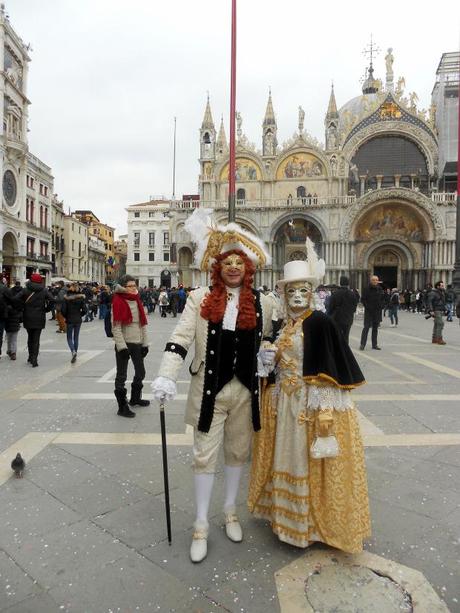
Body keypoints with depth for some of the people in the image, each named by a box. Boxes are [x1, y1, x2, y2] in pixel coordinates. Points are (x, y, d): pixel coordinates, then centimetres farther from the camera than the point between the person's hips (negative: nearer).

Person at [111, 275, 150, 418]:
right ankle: (122, 407, 7)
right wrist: (122, 346, -19)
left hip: (137, 343, 7)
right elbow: (115, 327, -14)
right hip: (124, 343, -7)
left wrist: (145, 343, 11)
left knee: (140, 372, 18)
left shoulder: (137, 301, 11)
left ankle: (135, 398, 38)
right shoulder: (118, 302, -10)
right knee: (121, 375, -1)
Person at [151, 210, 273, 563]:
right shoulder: (199, 298, -6)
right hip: (209, 389, -2)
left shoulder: (262, 303, 2)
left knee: (238, 452, 17)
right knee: (205, 456, 7)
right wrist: (166, 377, -21)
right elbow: (180, 340, -11)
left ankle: (231, 511, 40)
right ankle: (201, 526, 25)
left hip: (245, 391, 3)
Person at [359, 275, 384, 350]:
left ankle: (374, 344, 16)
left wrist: (380, 306, 2)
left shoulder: (380, 289, 9)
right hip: (368, 311, -4)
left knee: (375, 328, 9)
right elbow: (362, 299, -5)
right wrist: (367, 306, -14)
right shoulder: (366, 289, -5)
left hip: (377, 311, 5)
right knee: (366, 327, -7)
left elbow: (382, 299, 17)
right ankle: (362, 344, -3)